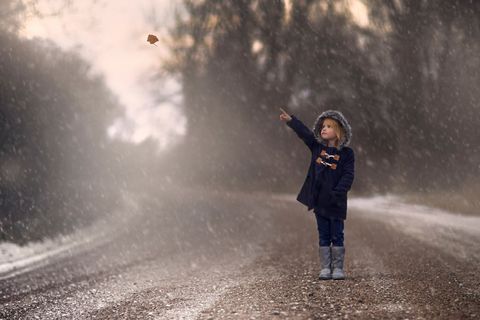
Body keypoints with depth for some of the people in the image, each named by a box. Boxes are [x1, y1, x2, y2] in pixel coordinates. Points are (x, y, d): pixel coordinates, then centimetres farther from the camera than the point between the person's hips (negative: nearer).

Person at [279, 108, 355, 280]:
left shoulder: (346, 153, -5)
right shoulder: (317, 148, 6)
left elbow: (348, 176, -10)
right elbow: (304, 133, -2)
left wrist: (338, 193, -20)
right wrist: (290, 120, -14)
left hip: (336, 202, -4)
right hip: (319, 201, 4)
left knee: (337, 236, 3)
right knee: (323, 236, 8)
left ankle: (338, 268, 10)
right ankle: (325, 268, 12)